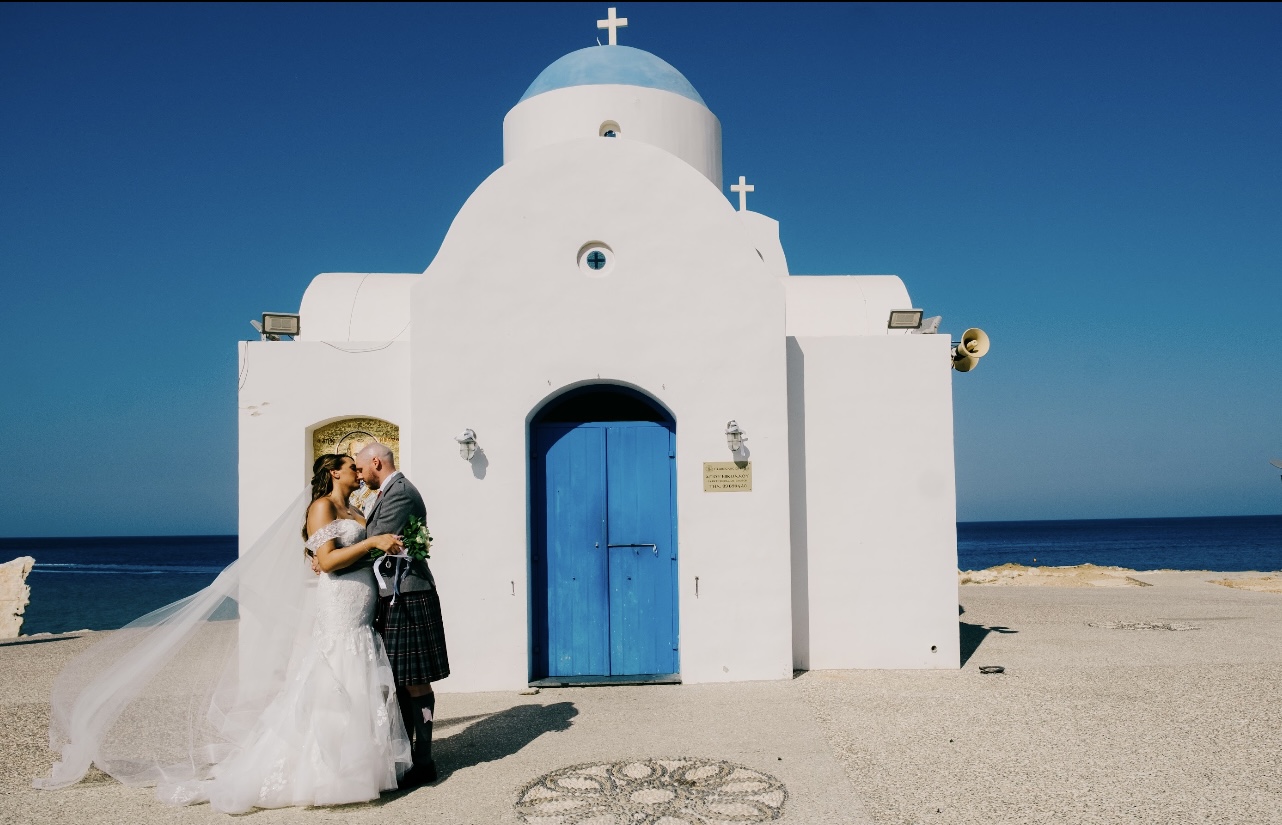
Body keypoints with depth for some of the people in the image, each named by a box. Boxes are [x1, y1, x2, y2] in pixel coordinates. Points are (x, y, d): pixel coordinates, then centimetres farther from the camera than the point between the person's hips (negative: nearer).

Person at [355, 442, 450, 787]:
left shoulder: (400, 493, -15)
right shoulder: (391, 491, 18)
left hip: (407, 598, -10)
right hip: (396, 597, 10)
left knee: (414, 680, -5)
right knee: (401, 680, 15)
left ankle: (423, 761, 2)